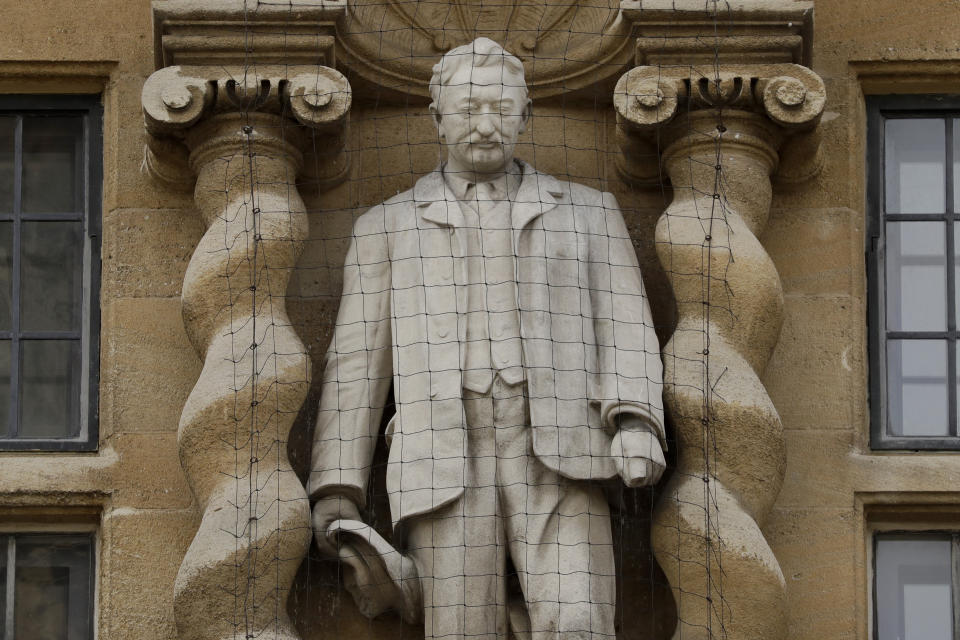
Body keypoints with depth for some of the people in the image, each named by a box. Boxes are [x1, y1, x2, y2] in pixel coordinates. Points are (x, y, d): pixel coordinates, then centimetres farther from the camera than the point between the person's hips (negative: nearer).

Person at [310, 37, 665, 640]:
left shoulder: (589, 213, 16)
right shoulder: (388, 227, 17)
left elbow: (624, 332, 5)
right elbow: (358, 362, 13)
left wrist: (637, 427, -15)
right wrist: (337, 488, 2)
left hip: (558, 461, 0)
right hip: (448, 467, 0)